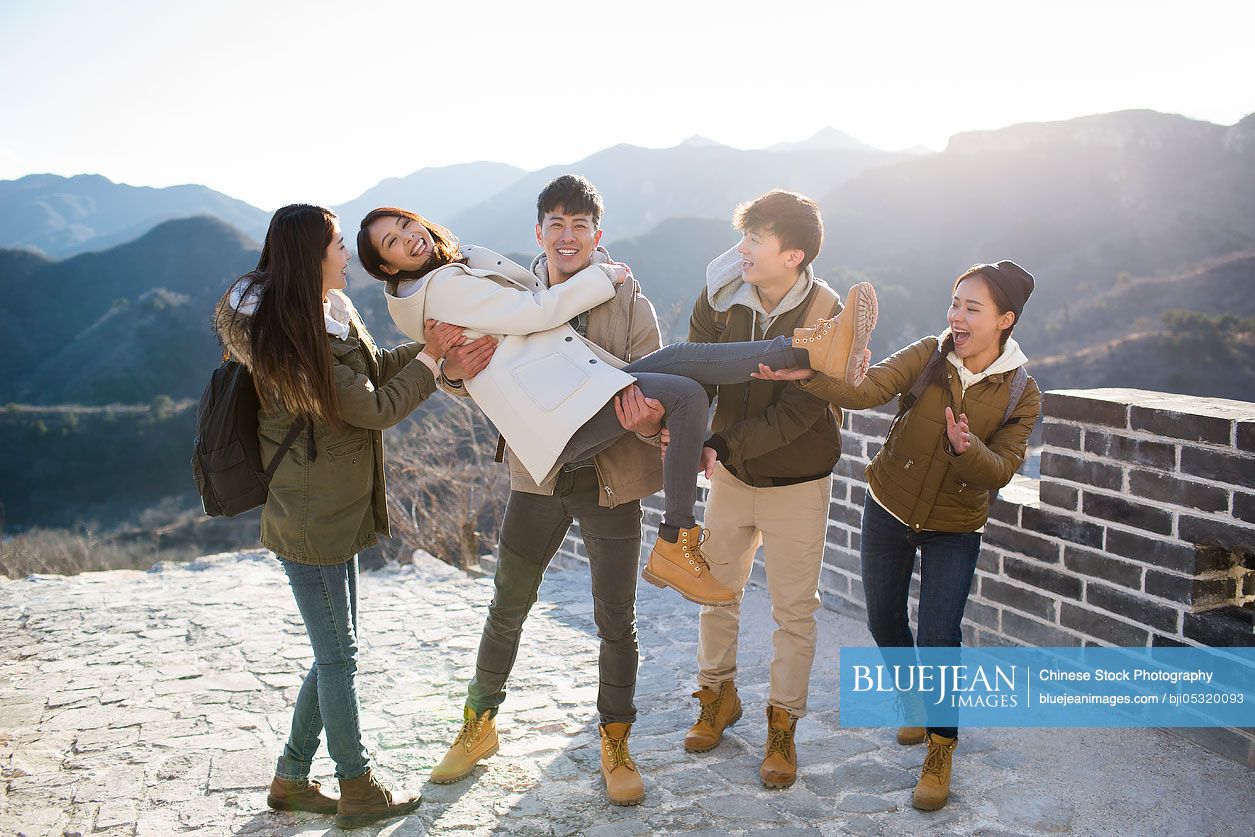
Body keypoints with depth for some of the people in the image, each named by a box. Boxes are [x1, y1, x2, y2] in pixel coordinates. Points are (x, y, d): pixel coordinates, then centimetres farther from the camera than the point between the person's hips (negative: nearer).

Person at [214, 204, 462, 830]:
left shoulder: (330, 312, 6)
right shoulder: (292, 339, -22)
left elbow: (374, 368, 18)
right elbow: (376, 408, -17)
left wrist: (430, 345, 7)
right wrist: (432, 354, -6)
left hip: (337, 512, 9)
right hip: (310, 521, -9)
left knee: (335, 653, 17)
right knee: (337, 656, 5)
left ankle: (291, 780, 32)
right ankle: (357, 790, 22)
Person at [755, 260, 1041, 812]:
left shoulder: (1021, 395, -10)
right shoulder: (926, 357, -11)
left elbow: (1000, 472, -16)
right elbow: (867, 390, -25)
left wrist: (968, 448, -37)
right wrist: (809, 375, -42)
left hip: (954, 530, -2)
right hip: (888, 511, 2)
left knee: (938, 637, -9)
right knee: (883, 620, 15)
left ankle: (941, 750, 14)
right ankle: (916, 702, 44)